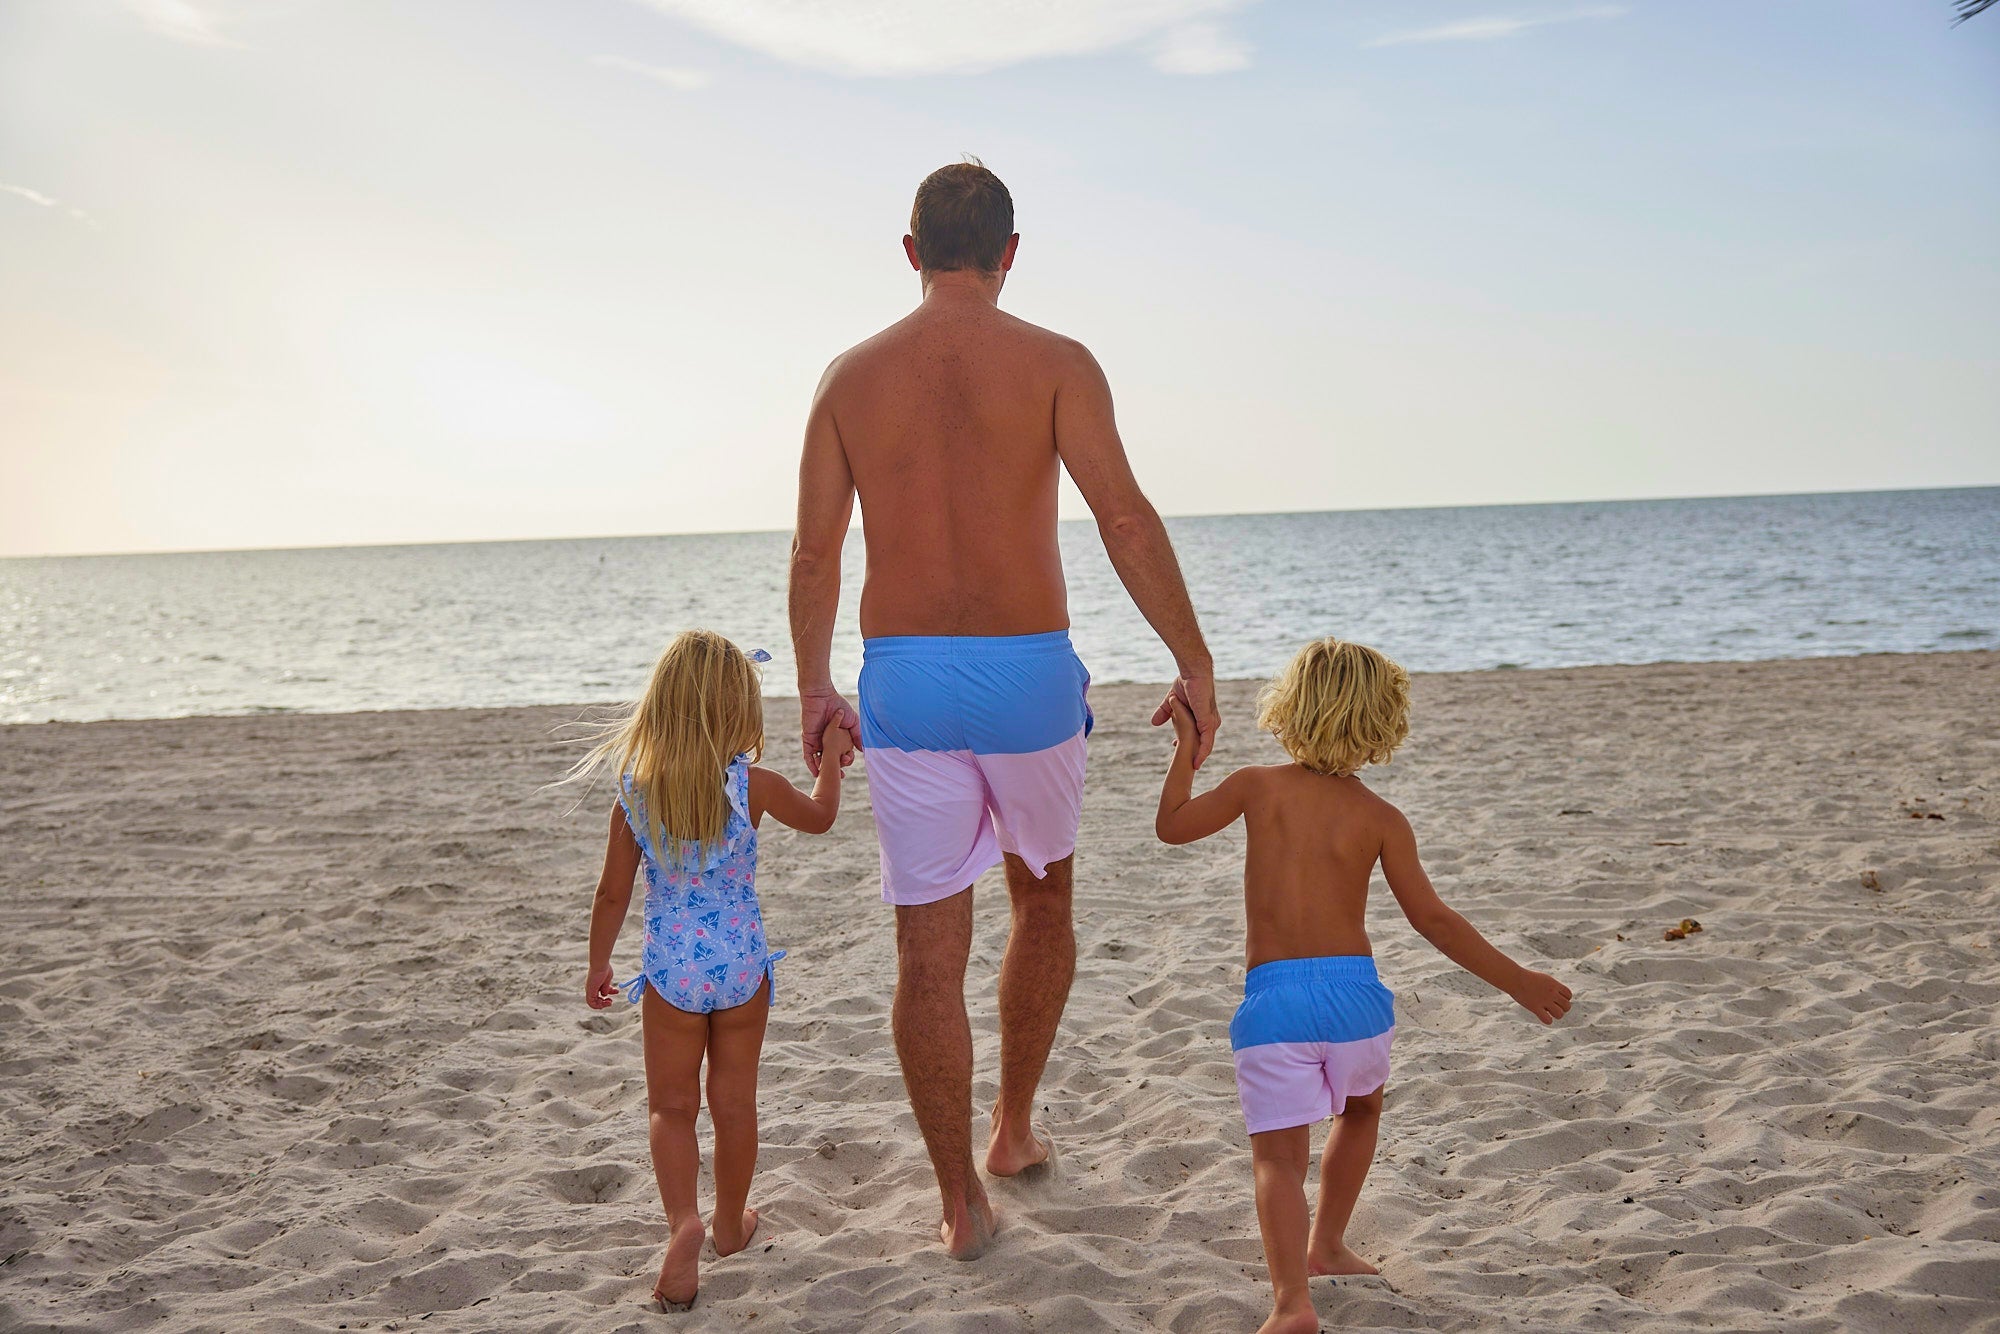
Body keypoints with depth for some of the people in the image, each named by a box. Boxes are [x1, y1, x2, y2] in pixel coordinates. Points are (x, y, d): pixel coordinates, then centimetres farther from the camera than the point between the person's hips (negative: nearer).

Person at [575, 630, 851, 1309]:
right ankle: (730, 1223, 31)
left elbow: (613, 894, -1)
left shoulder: (633, 793, -8)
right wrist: (833, 755, 24)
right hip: (742, 964, 0)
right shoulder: (753, 784, -12)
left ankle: (683, 1221, -8)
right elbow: (820, 816, 8)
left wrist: (598, 965, 13)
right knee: (735, 1101, 16)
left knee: (671, 1105, 12)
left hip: (670, 970, 0)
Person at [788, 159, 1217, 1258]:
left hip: (901, 676, 1)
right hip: (1028, 673, -1)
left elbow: (813, 555, 6)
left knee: (930, 948, 5)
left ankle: (961, 1203, 11)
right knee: (1043, 897, 24)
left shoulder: (852, 375, 5)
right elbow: (1124, 515, -14)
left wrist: (814, 688, 18)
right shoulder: (1054, 363, -3)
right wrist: (1195, 662, -9)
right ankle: (1014, 1129, 35)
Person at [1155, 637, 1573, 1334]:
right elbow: (1432, 919, 0)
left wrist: (1186, 746, 26)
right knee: (1360, 1110, 31)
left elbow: (1171, 825, 15)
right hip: (1354, 990, 1)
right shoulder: (1380, 817, 0)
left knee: (1278, 1153, -4)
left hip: (1271, 995, -1)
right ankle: (1326, 1244, 42)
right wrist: (1515, 979, 8)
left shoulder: (1258, 786, 2)